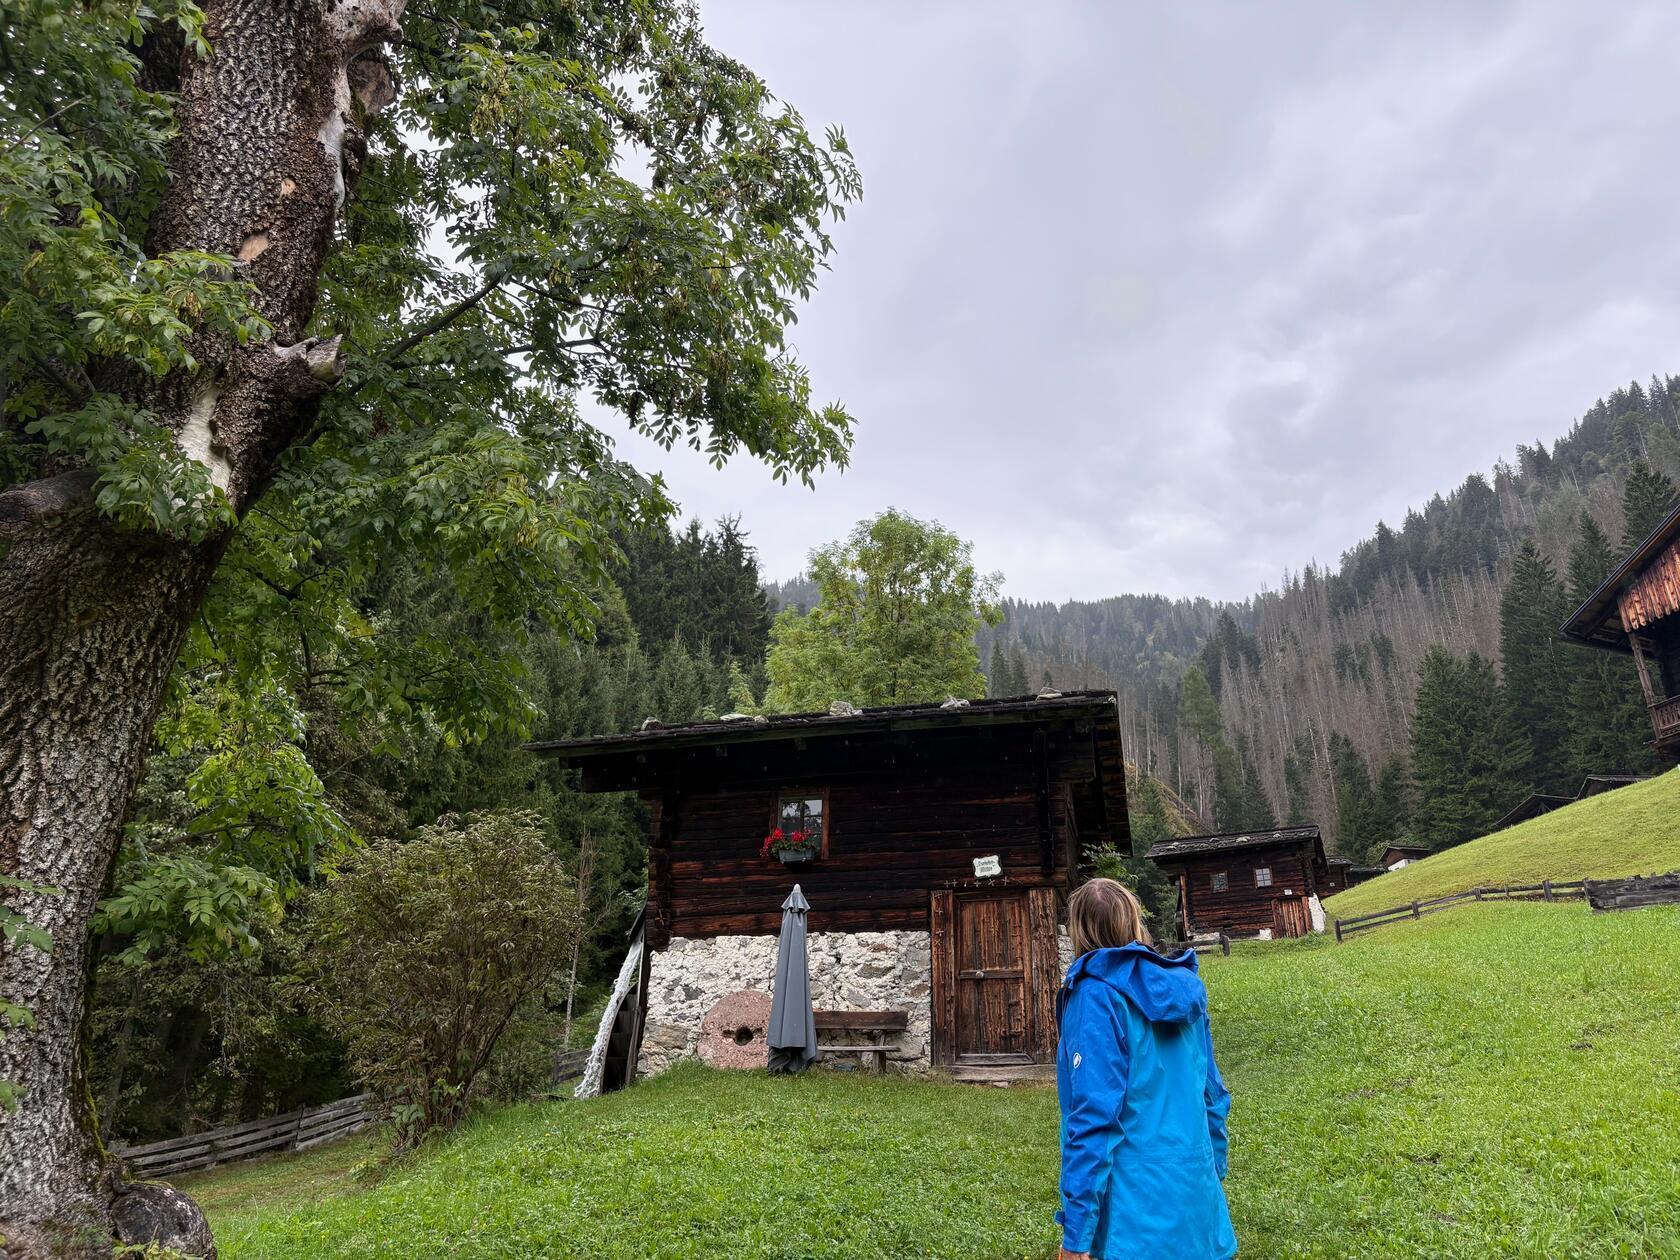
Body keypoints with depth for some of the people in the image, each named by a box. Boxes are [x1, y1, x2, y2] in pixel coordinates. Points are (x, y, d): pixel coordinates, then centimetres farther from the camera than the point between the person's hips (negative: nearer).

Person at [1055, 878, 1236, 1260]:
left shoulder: (1098, 995, -16)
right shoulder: (1184, 989, 5)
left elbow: (1094, 1116, -20)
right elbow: (1212, 1097, 12)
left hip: (1136, 1218, -6)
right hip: (1196, 1204, 7)